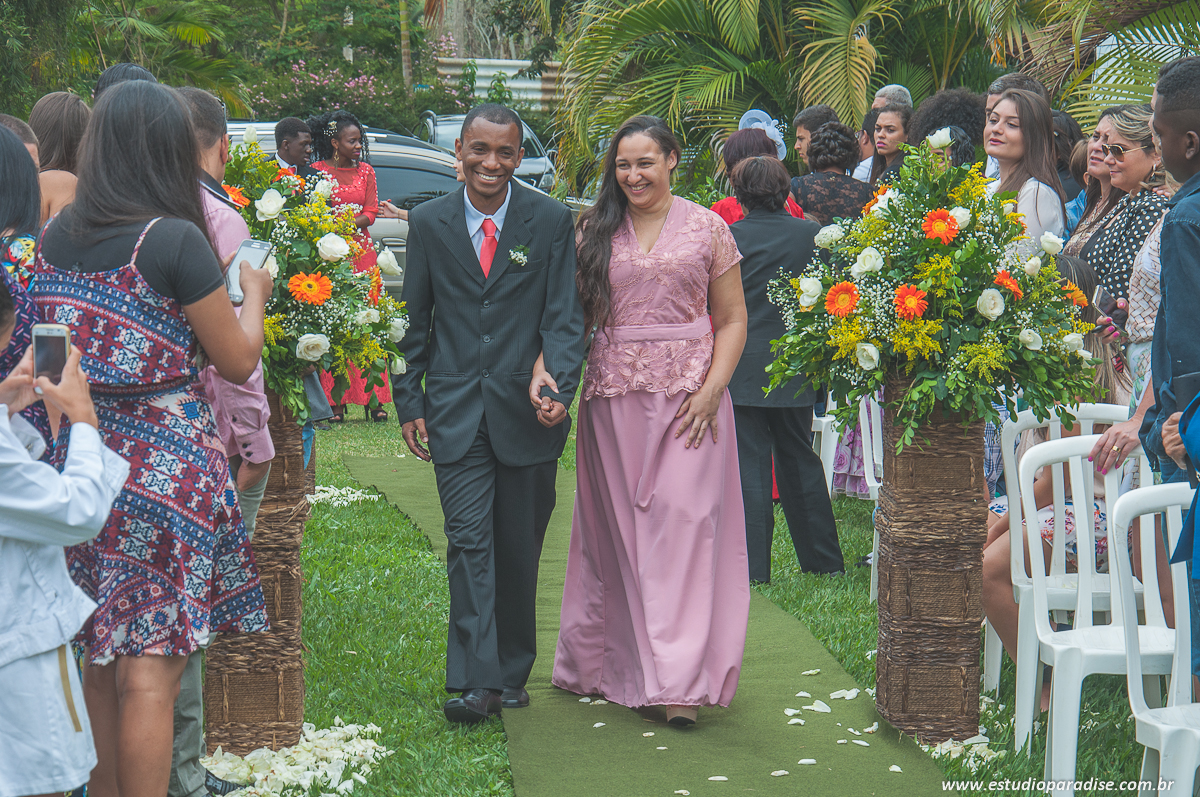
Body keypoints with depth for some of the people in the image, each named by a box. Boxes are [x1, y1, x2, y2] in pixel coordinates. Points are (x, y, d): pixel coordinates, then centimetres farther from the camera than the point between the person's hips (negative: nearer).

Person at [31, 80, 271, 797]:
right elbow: (238, 362, -6)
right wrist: (254, 294, 12)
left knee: (102, 666, 18)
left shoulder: (52, 236, 4)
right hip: (167, 463, -6)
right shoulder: (175, 239, -14)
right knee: (151, 671, -2)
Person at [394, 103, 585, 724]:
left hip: (527, 412, 0)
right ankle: (476, 682, -11)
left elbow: (564, 316, -4)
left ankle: (512, 673, 23)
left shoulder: (551, 221, -1)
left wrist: (560, 391, -18)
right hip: (456, 411, 0)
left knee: (519, 552, 9)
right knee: (469, 542, -9)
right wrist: (409, 402, 6)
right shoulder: (429, 222, 4)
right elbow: (415, 319, 9)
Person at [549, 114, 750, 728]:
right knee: (618, 530, 4)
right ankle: (623, 668, 13)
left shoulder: (706, 228, 5)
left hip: (688, 395, -2)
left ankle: (680, 682, -9)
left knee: (683, 522, -8)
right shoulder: (594, 231, 8)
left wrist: (711, 389, -7)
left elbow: (733, 320, 5)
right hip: (612, 396, 2)